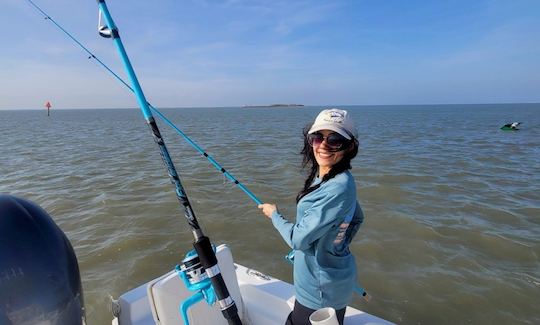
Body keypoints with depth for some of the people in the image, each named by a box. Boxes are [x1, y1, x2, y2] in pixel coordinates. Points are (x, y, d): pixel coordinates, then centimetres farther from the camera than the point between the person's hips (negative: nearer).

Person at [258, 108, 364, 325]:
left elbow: (298, 240, -25)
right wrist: (338, 244, 11)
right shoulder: (324, 177, -1)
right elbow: (357, 219, 13)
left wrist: (274, 214, -9)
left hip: (321, 289, -8)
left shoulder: (338, 188, -30)